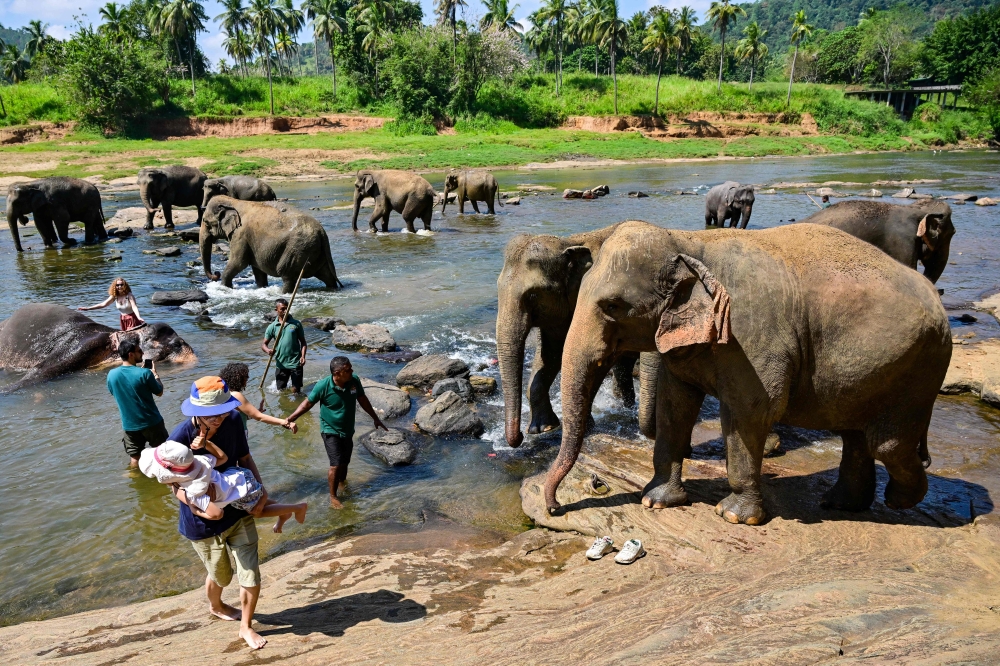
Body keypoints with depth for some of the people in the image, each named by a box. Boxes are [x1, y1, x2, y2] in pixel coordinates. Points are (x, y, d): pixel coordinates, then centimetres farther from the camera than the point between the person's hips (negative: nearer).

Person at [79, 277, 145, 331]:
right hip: (123, 319, 6)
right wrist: (87, 308, -7)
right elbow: (103, 304, -2)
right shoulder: (114, 296, -2)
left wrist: (139, 317, -47)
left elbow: (134, 307, -30)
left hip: (132, 318, -6)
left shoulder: (129, 295, -18)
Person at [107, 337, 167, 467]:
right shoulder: (144, 373, -20)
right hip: (151, 422, -4)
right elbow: (159, 392, -6)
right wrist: (154, 373, 8)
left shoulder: (112, 375, -6)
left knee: (135, 458, 15)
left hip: (129, 425, 4)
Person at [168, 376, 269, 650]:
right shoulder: (181, 438, -27)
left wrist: (261, 488, -13)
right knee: (220, 574, 22)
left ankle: (246, 627, 33)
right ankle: (215, 607, 58)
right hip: (204, 523, -2)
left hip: (239, 512, 3)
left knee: (251, 577, 4)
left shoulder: (233, 420, -16)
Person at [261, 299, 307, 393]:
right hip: (280, 364, 2)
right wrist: (267, 350, -19)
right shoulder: (272, 326, 0)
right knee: (281, 390, 13)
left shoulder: (296, 323, -2)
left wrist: (303, 356, -11)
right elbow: (264, 344, 3)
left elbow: (303, 342, 3)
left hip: (295, 363, -1)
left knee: (296, 390, 3)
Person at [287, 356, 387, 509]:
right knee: (336, 464, -7)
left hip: (348, 431, 5)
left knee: (345, 462, 19)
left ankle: (343, 483, 46)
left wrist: (375, 418, 10)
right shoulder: (323, 385, -25)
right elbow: (308, 403, -13)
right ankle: (333, 497, 11)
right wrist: (290, 418, -21)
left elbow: (362, 400, 2)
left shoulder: (354, 381, -14)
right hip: (331, 432, -5)